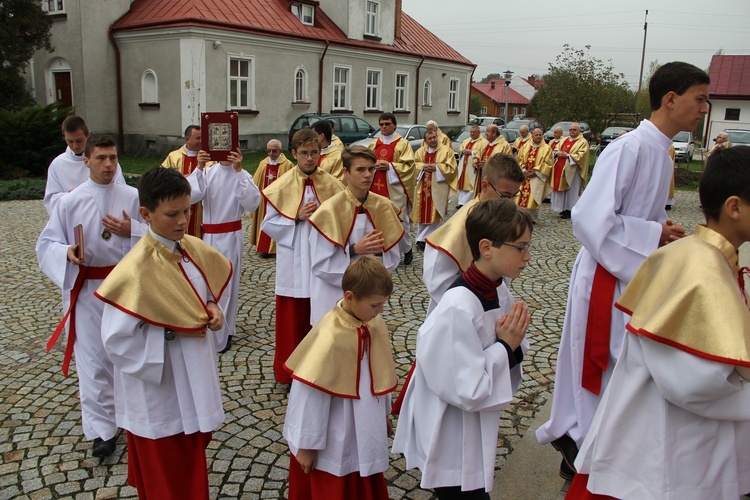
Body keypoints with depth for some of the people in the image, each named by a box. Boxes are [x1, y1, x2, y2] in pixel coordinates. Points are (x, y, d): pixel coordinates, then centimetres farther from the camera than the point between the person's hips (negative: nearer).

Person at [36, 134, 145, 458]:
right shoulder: (70, 202, -5)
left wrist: (131, 231, -16)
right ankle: (102, 428, 16)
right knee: (93, 359, 3)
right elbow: (46, 244, 1)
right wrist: (66, 252, -20)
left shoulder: (132, 197, -2)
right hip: (87, 289, -1)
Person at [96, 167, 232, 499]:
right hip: (159, 389, -6)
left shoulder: (194, 249, -5)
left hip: (194, 378, 7)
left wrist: (212, 307, -8)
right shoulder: (136, 270, -25)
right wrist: (169, 332, -23)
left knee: (192, 456, 25)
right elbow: (117, 339, -23)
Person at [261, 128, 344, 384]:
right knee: (292, 318, 6)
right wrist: (296, 217, -14)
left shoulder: (331, 184, 0)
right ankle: (288, 371, 22)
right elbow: (268, 224, -2)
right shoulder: (282, 186, -3)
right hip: (293, 262, -1)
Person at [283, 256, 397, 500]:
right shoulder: (330, 338, -28)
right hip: (335, 442, -6)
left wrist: (383, 414, 18)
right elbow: (309, 394, -21)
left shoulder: (375, 325, -7)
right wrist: (307, 444, -13)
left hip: (365, 433, 6)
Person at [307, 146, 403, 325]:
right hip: (335, 298, -4)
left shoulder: (383, 207, -1)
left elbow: (393, 259, 5)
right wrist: (355, 250, -23)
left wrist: (381, 251, -16)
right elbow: (320, 264, -13)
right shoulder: (330, 210, -14)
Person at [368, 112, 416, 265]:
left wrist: (389, 166, -17)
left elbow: (408, 165, -6)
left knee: (399, 219, -2)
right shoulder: (374, 144, 15)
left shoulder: (403, 143, 1)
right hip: (377, 187, 4)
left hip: (395, 188, -4)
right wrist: (374, 165, -7)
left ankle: (407, 250, 16)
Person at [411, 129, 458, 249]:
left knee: (435, 214, -3)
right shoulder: (420, 151, 11)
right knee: (423, 213, 5)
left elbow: (451, 168, -6)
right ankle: (422, 239, 15)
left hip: (438, 188, -3)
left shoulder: (447, 150, -1)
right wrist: (423, 167, -10)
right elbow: (414, 165, 9)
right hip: (423, 187, 3)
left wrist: (436, 167, -16)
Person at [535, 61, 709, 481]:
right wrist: (656, 235, -19)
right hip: (607, 277, -9)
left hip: (636, 277, 9)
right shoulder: (629, 148, -20)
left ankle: (570, 433, 38)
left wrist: (662, 229, 2)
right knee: (601, 366, 4)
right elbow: (591, 218, -28)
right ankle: (584, 454, 24)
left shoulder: (661, 152, 10)